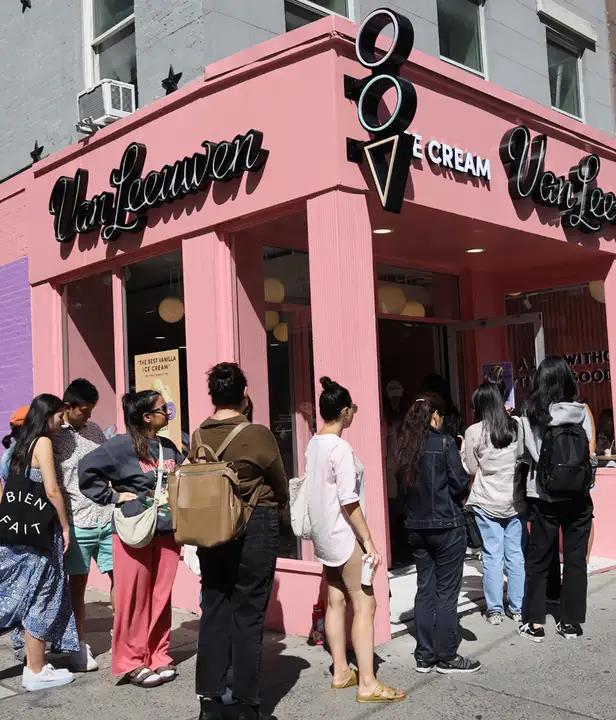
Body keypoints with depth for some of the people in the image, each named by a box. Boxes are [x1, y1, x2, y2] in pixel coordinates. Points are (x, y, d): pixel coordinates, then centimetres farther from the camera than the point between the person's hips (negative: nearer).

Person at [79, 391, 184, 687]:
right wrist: (113, 497, -9)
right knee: (135, 599, 2)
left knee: (161, 598, 9)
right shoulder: (123, 445, -9)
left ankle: (158, 657, 21)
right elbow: (88, 468, -10)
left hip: (168, 532, 5)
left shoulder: (169, 448, 10)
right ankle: (131, 662, 14)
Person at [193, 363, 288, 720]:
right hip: (255, 529, -4)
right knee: (248, 615, 3)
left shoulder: (198, 437, 0)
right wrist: (275, 507, 21)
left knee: (213, 611, 11)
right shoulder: (258, 435, -12)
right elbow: (282, 488, 1)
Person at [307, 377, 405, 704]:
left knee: (336, 601, 14)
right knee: (364, 604, -3)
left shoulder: (314, 444, 6)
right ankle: (367, 684, 0)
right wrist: (369, 542, -18)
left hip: (324, 534, 9)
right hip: (343, 535, -9)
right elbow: (349, 503, -22)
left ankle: (341, 672, 24)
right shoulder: (340, 447, -20)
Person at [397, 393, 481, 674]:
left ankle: (424, 656, 17)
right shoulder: (445, 443, -12)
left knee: (425, 589, 12)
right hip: (446, 525, -6)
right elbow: (459, 484, -11)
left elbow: (405, 482, 10)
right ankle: (447, 658, 11)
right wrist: (461, 495, 9)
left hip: (417, 526, 6)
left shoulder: (406, 446, 4)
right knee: (446, 591, 3)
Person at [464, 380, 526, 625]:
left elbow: (472, 469, -1)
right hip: (515, 501, 2)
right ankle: (518, 608, 16)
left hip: (487, 502, -2)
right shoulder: (517, 426, -1)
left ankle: (495, 610, 9)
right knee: (516, 555, 9)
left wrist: (464, 451, 13)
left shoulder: (474, 432, -8)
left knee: (492, 556, 4)